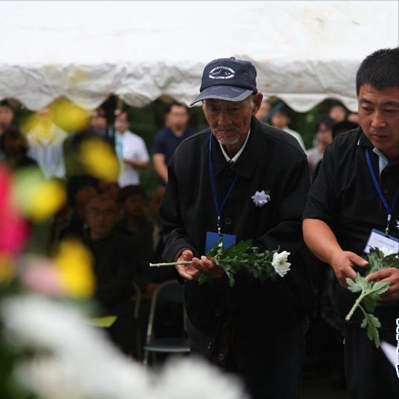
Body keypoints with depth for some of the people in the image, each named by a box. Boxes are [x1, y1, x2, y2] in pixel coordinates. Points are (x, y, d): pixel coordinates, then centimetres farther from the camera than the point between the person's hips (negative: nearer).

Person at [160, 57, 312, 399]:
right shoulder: (187, 155, 1)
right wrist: (181, 252, -13)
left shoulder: (286, 155, -13)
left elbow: (294, 233, -16)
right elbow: (172, 223, 10)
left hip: (271, 319, -4)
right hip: (208, 316, 4)